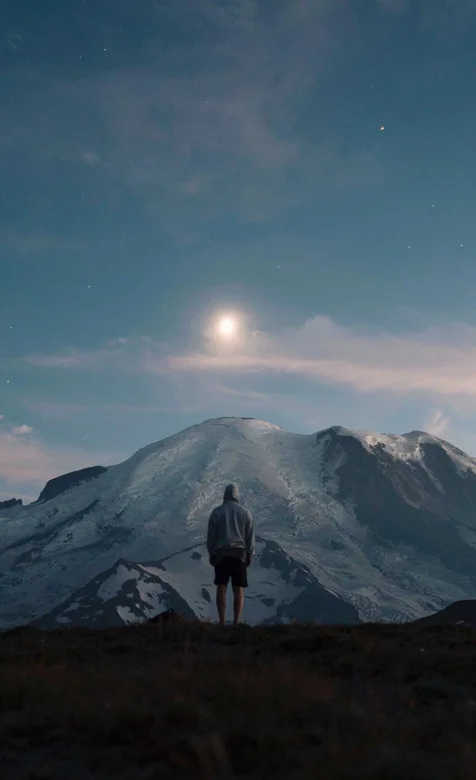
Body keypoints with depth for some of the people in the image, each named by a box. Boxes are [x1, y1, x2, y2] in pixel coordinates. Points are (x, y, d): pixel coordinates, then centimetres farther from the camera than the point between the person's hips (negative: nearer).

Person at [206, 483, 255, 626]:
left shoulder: (217, 512, 3)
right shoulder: (245, 512, 6)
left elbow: (211, 535, 1)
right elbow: (250, 536, 4)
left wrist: (211, 554, 7)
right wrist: (250, 555, 9)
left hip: (221, 553, -1)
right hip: (239, 553, 1)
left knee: (221, 588, -1)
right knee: (238, 589, 3)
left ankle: (222, 623, -7)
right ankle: (236, 623, -3)